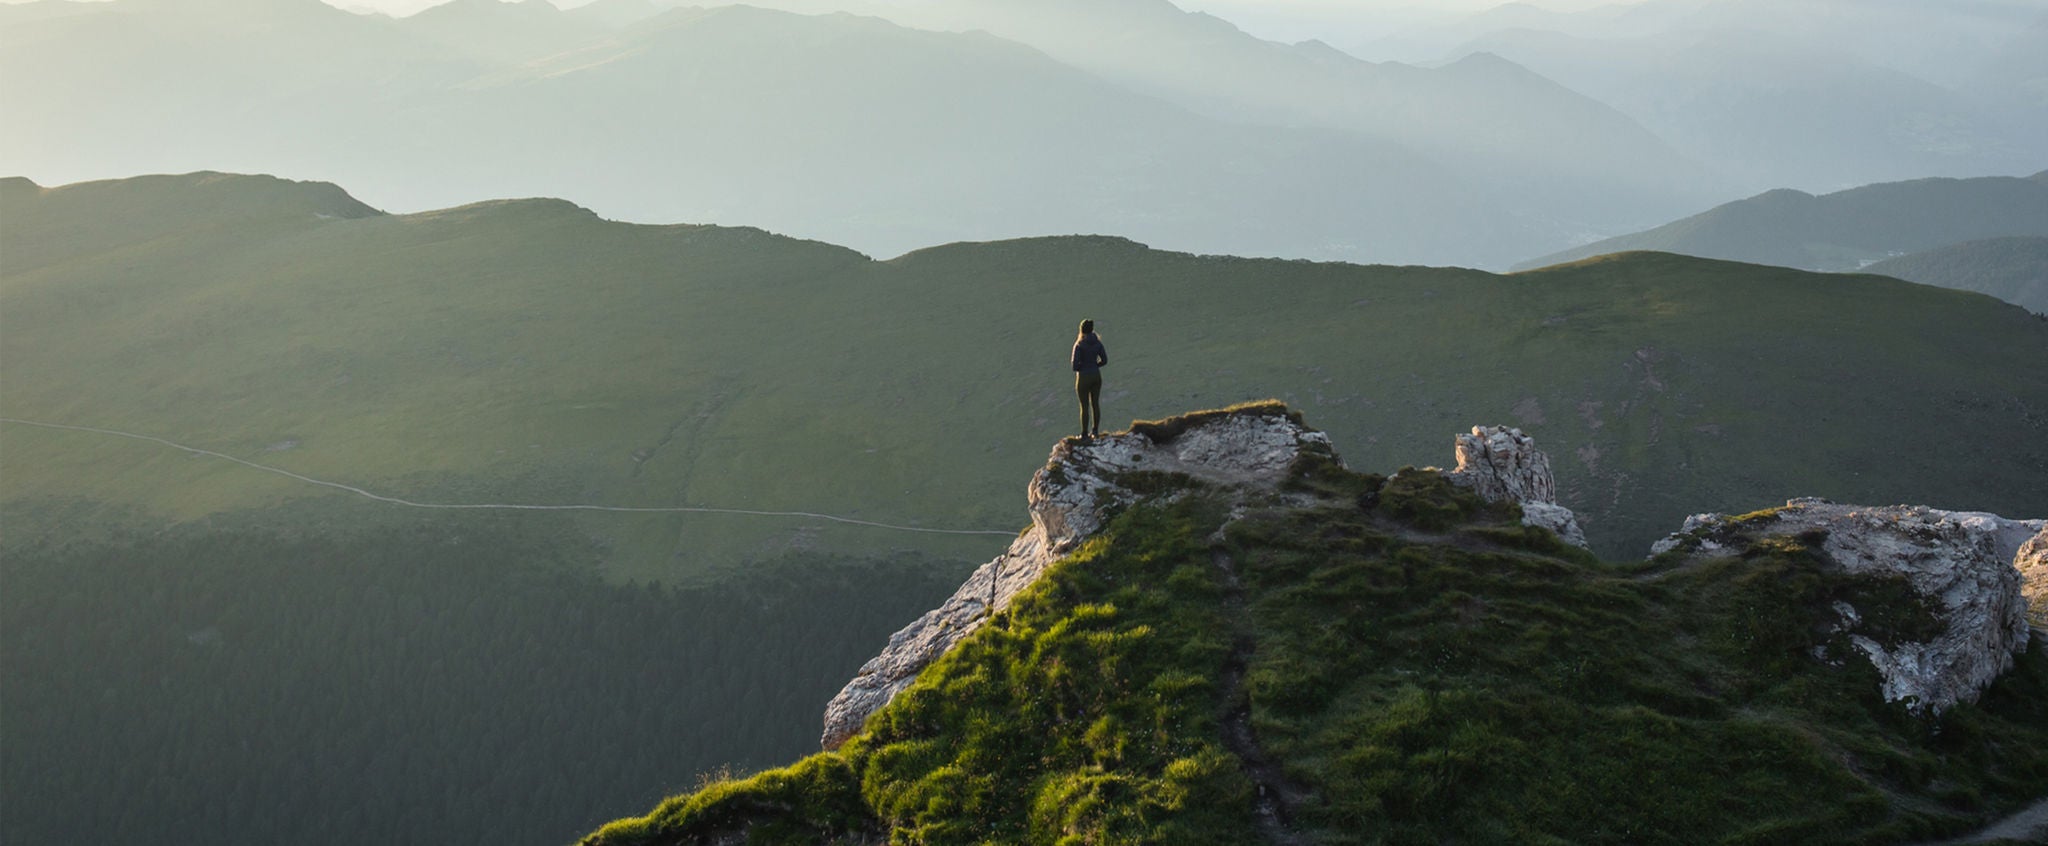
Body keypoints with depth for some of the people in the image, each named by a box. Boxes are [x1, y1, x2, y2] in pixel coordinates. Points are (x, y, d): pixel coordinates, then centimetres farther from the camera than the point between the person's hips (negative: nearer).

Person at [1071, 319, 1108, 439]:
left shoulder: (1079, 345, -19)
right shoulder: (1097, 342, -3)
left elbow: (1075, 365, -21)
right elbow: (1104, 360, 3)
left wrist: (1082, 367, 2)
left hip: (1084, 378, -5)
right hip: (1096, 376, 5)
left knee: (1084, 407, 7)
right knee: (1095, 404, 17)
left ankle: (1085, 434, 15)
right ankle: (1095, 431, 26)